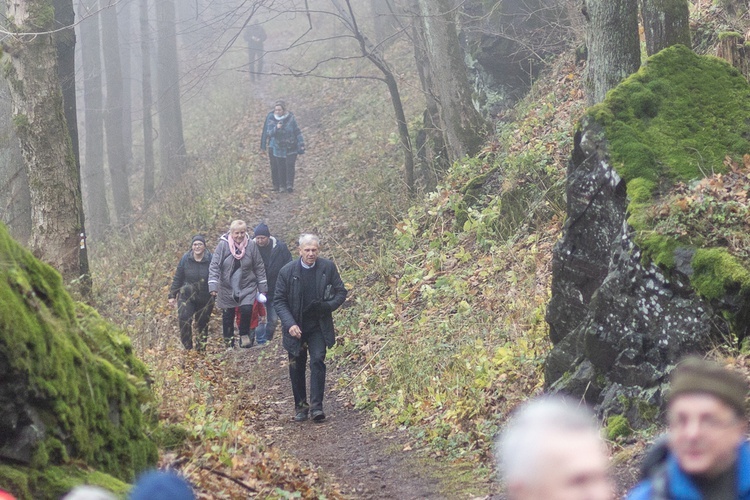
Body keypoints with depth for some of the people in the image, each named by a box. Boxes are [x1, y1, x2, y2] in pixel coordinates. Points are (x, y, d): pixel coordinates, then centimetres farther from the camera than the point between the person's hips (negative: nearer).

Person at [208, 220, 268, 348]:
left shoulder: (251, 245, -7)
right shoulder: (223, 245, -11)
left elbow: (259, 267, 0)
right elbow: (214, 266, -11)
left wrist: (262, 288, 2)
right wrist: (213, 285, -20)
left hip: (247, 286, 0)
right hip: (227, 287, 0)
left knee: (247, 310, -17)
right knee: (228, 315, 8)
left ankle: (245, 336, 5)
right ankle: (229, 341, 25)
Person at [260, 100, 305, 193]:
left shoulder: (290, 118, -5)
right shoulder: (271, 118, -4)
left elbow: (297, 132, 0)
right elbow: (269, 132, -10)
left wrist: (301, 145, -3)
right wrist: (276, 128, -30)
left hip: (291, 148, -1)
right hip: (278, 147, 1)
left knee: (290, 165, -12)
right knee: (280, 167, 2)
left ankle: (290, 185, -9)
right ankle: (282, 186, 12)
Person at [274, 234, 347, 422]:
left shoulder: (328, 268, -4)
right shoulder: (287, 271, -8)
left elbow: (341, 292, 3)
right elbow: (279, 301, -4)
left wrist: (327, 306, -17)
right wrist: (290, 324, -17)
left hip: (319, 327, 0)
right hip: (296, 328, 1)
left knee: (318, 361, -14)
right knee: (296, 367, 7)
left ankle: (316, 406, -13)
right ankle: (300, 406, 21)